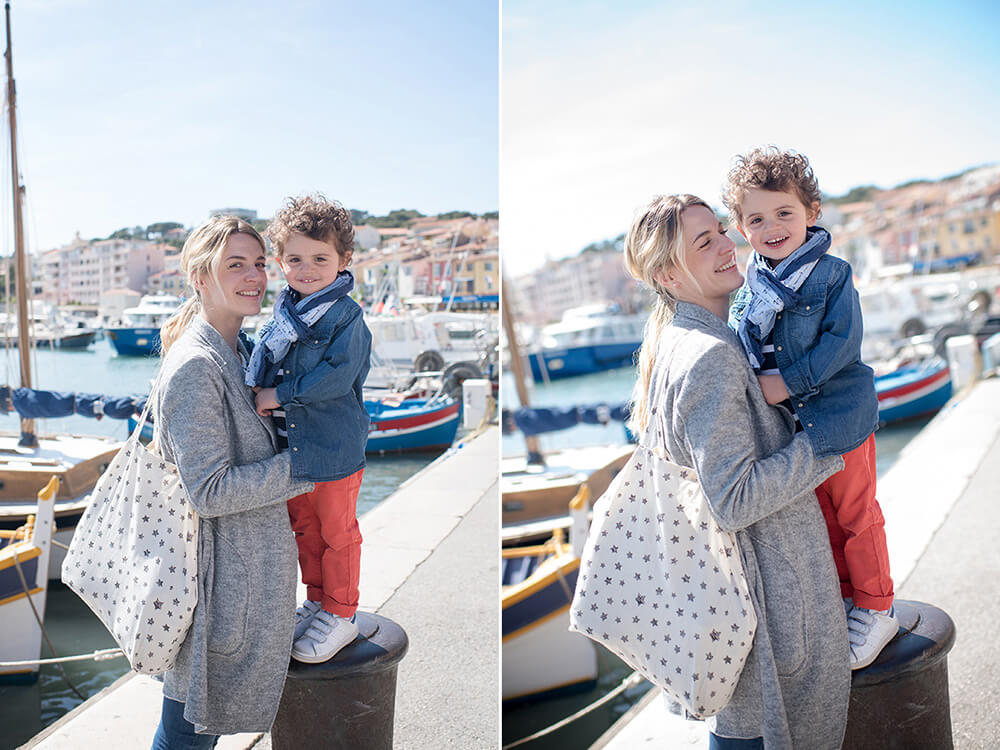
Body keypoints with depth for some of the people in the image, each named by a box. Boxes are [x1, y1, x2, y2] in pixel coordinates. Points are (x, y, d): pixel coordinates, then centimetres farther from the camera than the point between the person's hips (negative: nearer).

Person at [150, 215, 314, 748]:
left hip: (253, 564, 9)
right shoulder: (194, 367, -20)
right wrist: (301, 466, -17)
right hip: (222, 570, -9)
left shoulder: (241, 351, 9)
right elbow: (209, 491, -23)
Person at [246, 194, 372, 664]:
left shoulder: (346, 316, -16)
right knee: (303, 529, 22)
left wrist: (280, 394, -21)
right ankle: (316, 599, 41)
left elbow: (337, 377, -25)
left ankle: (341, 614, 28)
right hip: (288, 446, 7)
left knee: (337, 535, 11)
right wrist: (257, 390, -12)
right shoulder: (283, 312, 4)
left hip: (334, 449, -6)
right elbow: (261, 360, 9)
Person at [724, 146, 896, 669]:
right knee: (820, 518, 20)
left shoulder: (832, 274, -13)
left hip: (840, 420, -5)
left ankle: (876, 610, 27)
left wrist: (788, 382, -23)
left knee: (856, 516, 9)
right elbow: (737, 339, 6)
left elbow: (842, 344, -19)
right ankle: (843, 596, 39)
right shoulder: (751, 283, 1)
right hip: (788, 426, 5)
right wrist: (751, 380, -12)